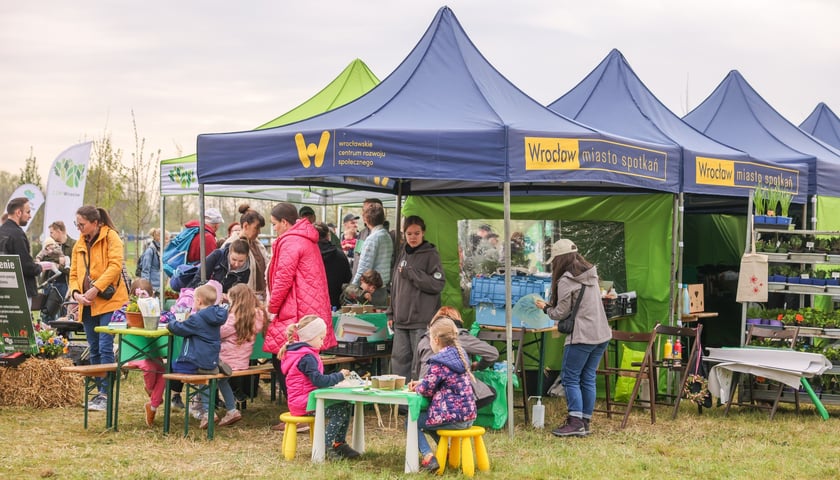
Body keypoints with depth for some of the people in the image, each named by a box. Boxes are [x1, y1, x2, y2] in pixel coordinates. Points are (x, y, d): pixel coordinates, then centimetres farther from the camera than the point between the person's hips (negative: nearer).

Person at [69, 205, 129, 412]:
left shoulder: (111, 237, -5)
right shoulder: (79, 244, 14)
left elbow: (115, 265, -16)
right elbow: (74, 274, 15)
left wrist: (95, 288, -22)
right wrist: (76, 293, -5)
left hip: (109, 301, -7)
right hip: (88, 305, 7)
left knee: (105, 348, -10)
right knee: (94, 349, 11)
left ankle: (106, 394, -8)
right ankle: (100, 391, 19)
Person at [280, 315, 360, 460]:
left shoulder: (303, 354, 16)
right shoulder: (306, 358, -19)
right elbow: (319, 381, -25)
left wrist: (336, 377, 8)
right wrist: (339, 376, -14)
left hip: (303, 401, 10)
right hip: (304, 403, -10)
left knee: (345, 405, 6)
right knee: (340, 410, -16)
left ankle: (339, 443, 8)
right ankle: (326, 446, -11)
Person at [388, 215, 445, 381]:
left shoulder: (431, 255, -2)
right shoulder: (403, 254, 17)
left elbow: (438, 284, -12)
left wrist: (411, 273, -12)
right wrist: (391, 313, 17)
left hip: (422, 321, -6)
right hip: (401, 320, 6)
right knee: (399, 359, 8)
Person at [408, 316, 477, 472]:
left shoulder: (439, 362, -17)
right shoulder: (460, 354, 10)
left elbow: (426, 390, -14)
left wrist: (417, 387, 8)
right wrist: (421, 383, 13)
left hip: (453, 418, -9)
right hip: (469, 415, 9)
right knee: (429, 418, 32)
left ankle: (428, 457, -5)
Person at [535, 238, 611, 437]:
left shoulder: (566, 281, -13)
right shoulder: (591, 274, 12)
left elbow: (561, 313, -8)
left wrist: (545, 308, 11)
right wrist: (551, 306, 19)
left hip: (582, 337, -8)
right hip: (602, 334, 8)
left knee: (570, 378, 1)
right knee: (588, 379, 12)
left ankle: (575, 422, -4)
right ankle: (585, 422, 15)